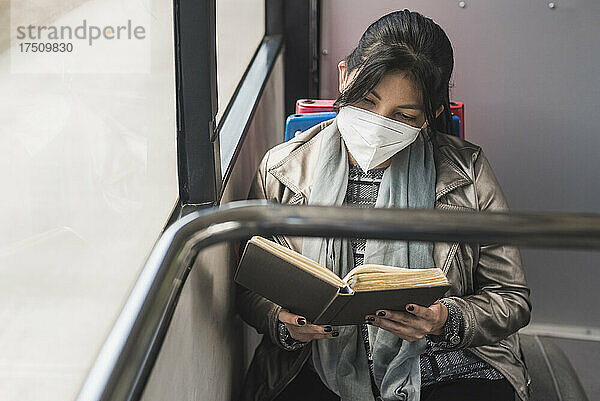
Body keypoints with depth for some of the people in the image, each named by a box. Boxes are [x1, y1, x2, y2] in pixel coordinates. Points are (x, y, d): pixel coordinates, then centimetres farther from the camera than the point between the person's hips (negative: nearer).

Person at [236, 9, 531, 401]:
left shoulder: (468, 174, -2)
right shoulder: (282, 171, 0)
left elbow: (512, 298, 2)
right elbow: (250, 288, 7)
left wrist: (448, 322, -18)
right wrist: (282, 323, -15)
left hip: (443, 369, 1)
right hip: (326, 367, 0)